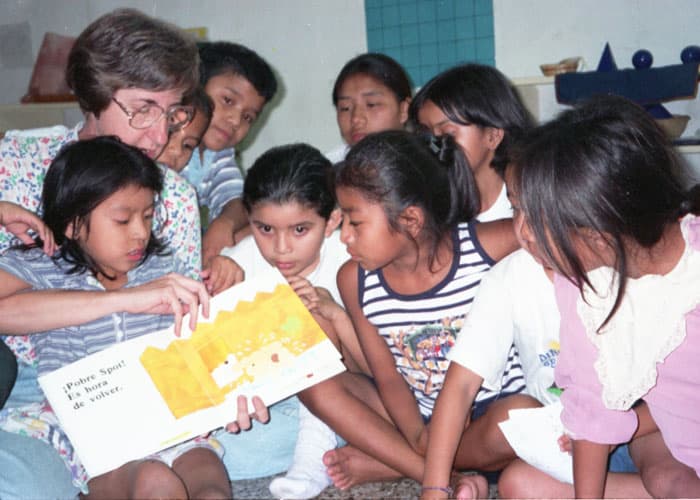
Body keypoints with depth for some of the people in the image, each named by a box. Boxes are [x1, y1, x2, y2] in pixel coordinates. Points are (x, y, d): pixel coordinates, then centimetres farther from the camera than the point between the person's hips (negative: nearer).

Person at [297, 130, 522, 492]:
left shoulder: (487, 247, -19)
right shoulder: (355, 279, -9)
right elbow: (387, 377, -7)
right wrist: (417, 436, -24)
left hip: (495, 408, -3)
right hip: (415, 412, 4)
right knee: (315, 382, -15)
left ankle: (388, 463, -17)